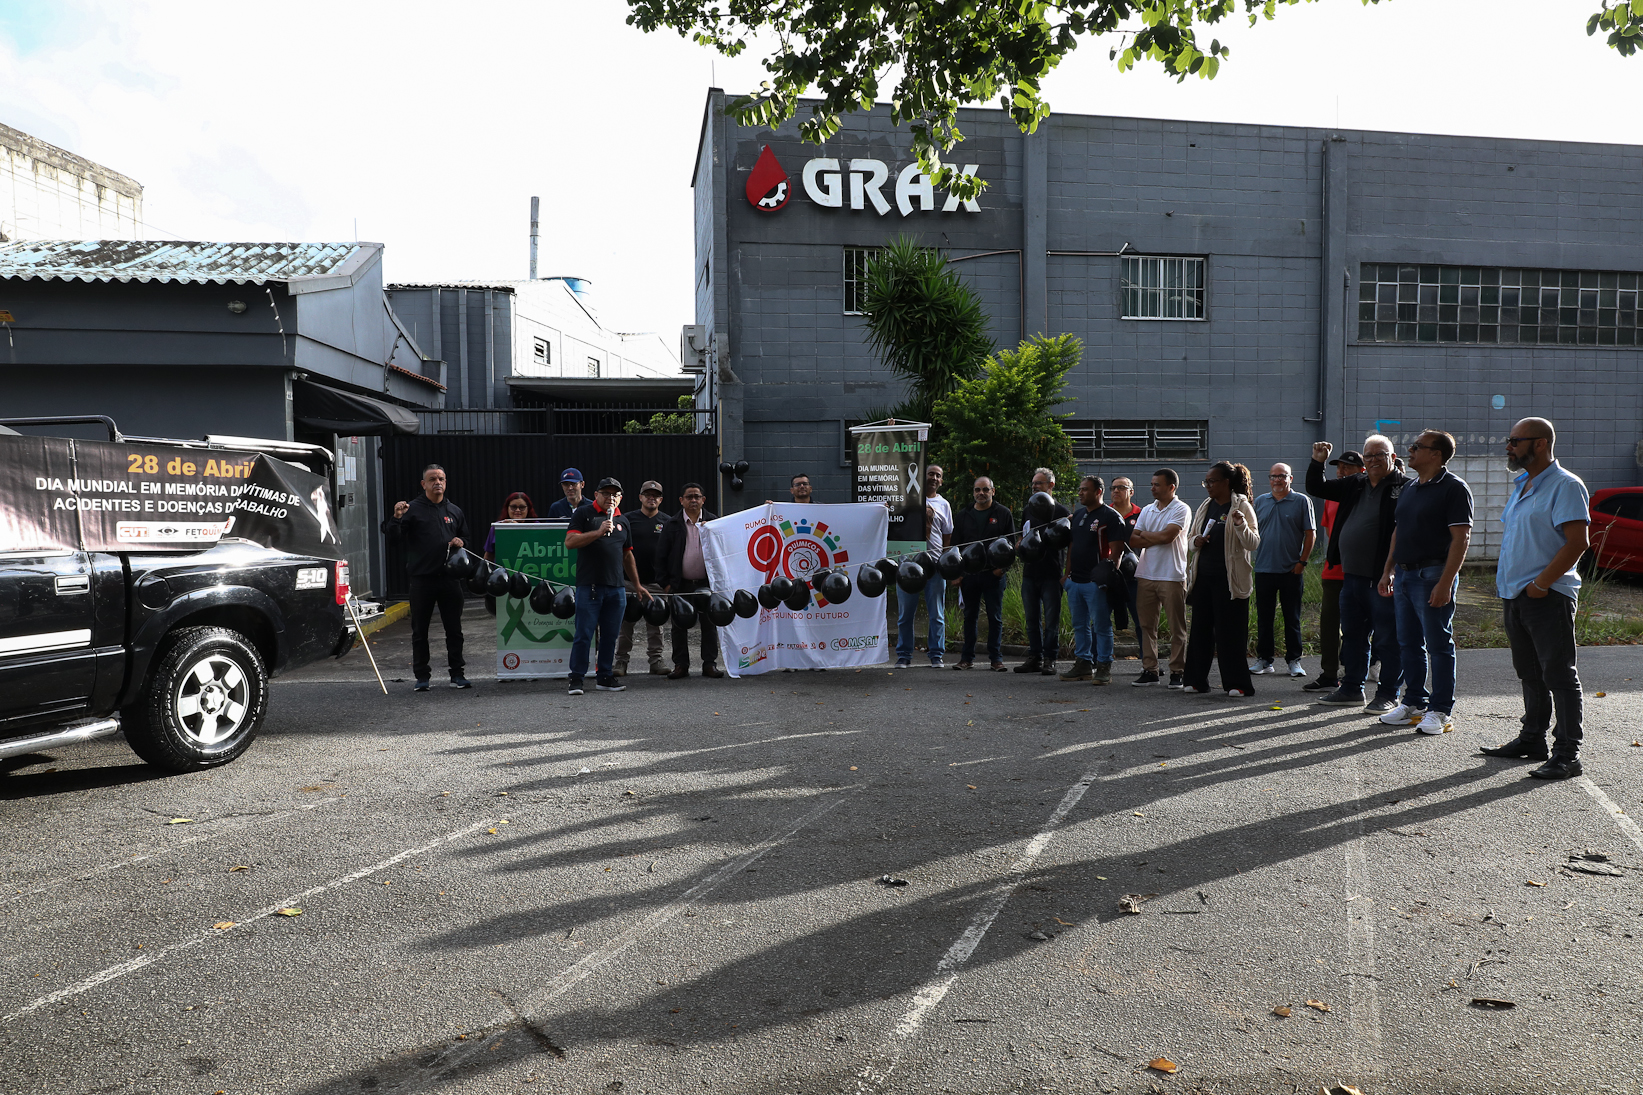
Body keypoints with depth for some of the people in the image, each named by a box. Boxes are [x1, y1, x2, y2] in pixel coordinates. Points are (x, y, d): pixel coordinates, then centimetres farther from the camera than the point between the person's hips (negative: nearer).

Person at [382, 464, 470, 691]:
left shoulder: (454, 511, 13)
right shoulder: (413, 509, 0)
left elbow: (466, 537, 24)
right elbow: (393, 535, -8)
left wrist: (460, 542, 3)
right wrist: (397, 518, -26)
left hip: (450, 578, 3)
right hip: (421, 579, -3)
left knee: (454, 629, 7)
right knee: (419, 630, 5)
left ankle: (457, 674, 16)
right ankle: (422, 676, 14)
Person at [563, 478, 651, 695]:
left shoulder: (622, 520, 19)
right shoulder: (584, 514, 3)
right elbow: (570, 542, -10)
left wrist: (637, 585, 24)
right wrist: (598, 532, -18)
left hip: (616, 587, 5)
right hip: (589, 585, -5)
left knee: (610, 635, 7)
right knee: (584, 634, -4)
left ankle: (604, 677, 16)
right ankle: (576, 678, 4)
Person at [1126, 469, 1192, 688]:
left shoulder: (1181, 509, -2)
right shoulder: (1147, 511, 15)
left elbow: (1167, 536, -16)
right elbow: (1133, 541, 7)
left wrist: (1145, 534, 0)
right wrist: (1157, 539, -7)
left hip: (1172, 577, -6)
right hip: (1146, 575, 6)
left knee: (1177, 627, 0)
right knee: (1146, 625, 6)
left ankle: (1177, 672, 6)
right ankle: (1149, 670, 12)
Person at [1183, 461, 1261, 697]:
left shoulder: (1242, 506, -4)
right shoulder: (1205, 507, 14)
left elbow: (1253, 543, -10)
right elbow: (1193, 538, 23)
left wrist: (1241, 524, -27)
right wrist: (1196, 542, 0)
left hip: (1229, 578, -6)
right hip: (1203, 576, 6)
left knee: (1230, 630, -4)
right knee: (1201, 627, 8)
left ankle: (1237, 683, 3)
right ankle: (1197, 680, 16)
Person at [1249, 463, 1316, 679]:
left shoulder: (1302, 501, 1)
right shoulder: (1260, 502, 11)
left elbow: (1310, 534, -1)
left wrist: (1302, 562, -7)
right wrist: (1252, 558, 4)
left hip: (1291, 570, -3)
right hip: (1264, 569, 3)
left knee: (1292, 618, 4)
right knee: (1264, 617, 6)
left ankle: (1294, 660, 11)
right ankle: (1265, 659, 14)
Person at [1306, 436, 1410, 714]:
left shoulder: (1404, 487, -7)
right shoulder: (1354, 486, 14)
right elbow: (1316, 488, 23)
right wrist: (1317, 462, 7)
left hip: (1382, 579, -7)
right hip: (1351, 576, 7)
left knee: (1387, 639, 2)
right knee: (1352, 635, 15)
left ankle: (1388, 695, 11)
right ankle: (1352, 689, 26)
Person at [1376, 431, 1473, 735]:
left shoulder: (1454, 488, -9)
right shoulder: (1410, 489, 16)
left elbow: (1461, 538, -15)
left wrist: (1445, 582, -20)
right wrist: (1388, 571, 16)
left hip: (1432, 575, -8)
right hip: (1403, 574, 8)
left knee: (1439, 645, 0)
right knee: (1409, 643, 12)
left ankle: (1439, 710, 7)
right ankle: (1414, 702, 21)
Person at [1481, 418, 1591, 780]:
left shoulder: (1565, 486, -11)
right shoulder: (1520, 486, 17)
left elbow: (1577, 542, -19)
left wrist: (1541, 583, -20)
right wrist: (1504, 578, 13)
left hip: (1548, 597, -9)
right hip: (1514, 595, 9)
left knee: (1558, 674, -4)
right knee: (1530, 673, 16)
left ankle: (1568, 753, 0)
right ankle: (1532, 739, 26)